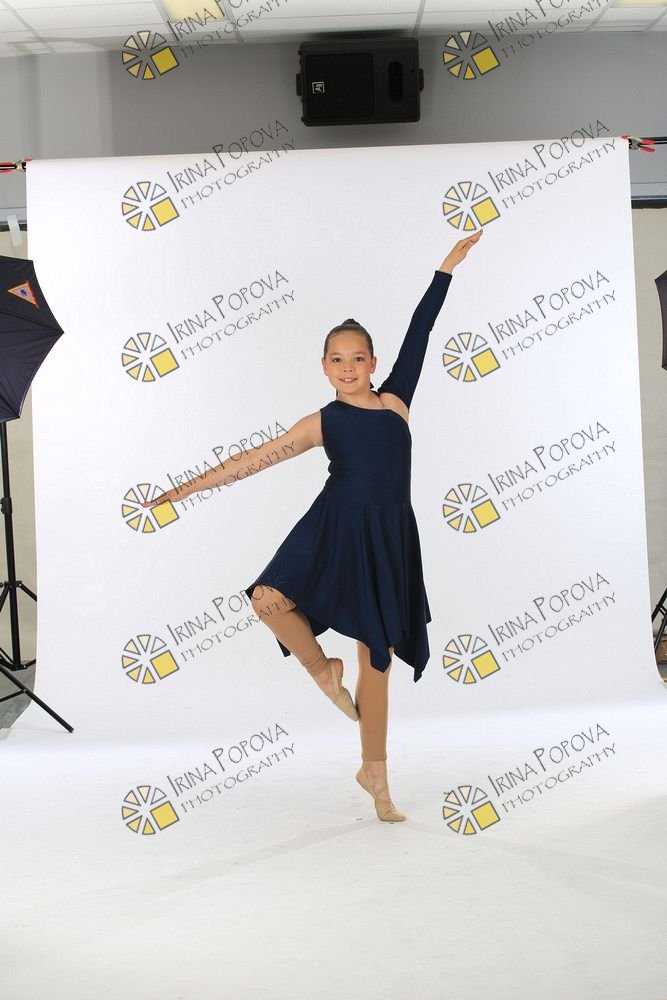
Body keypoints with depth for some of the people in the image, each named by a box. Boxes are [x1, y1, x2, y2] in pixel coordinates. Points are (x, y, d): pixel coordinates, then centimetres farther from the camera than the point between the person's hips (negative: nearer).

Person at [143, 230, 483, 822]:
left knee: (377, 657, 9)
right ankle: (322, 668, 3)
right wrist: (189, 488, -1)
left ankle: (375, 773, 22)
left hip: (388, 539, 1)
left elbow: (418, 335, 11)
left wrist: (448, 266, 17)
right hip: (337, 532, -1)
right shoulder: (323, 423, 4)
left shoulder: (395, 401, 7)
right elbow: (257, 458, 3)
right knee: (268, 598, -27)